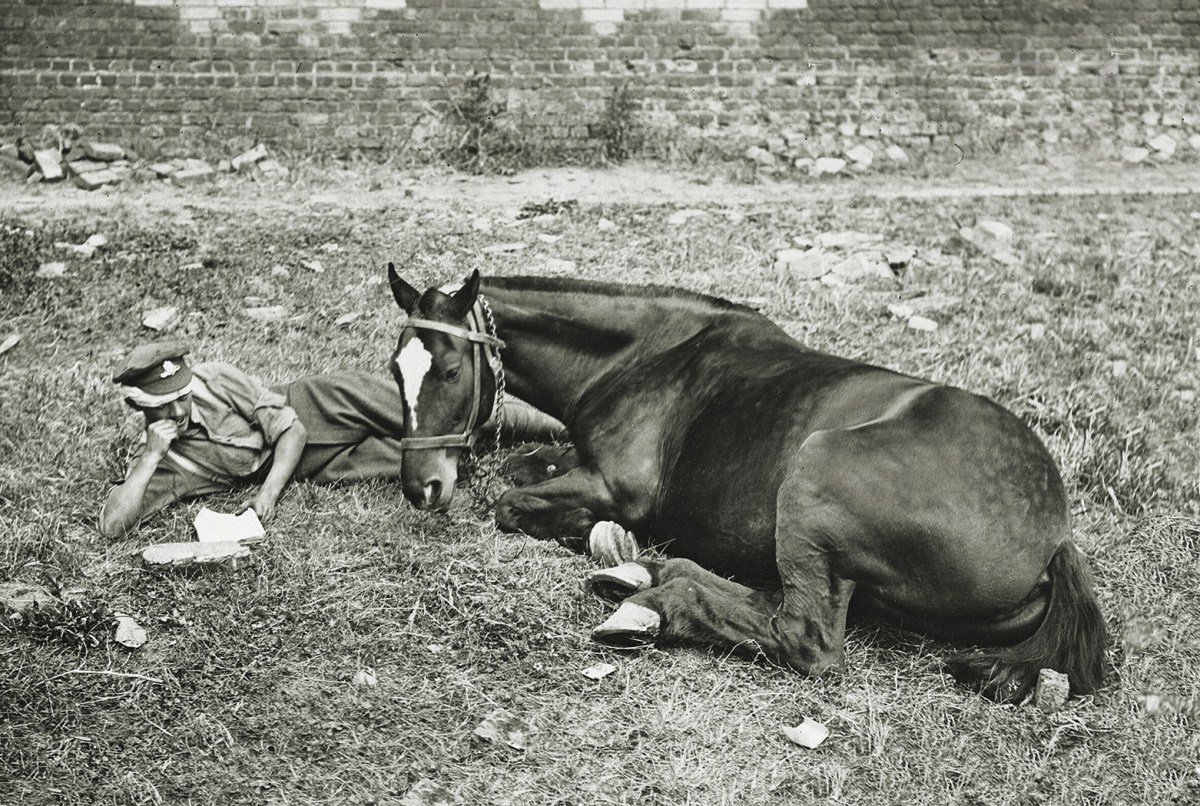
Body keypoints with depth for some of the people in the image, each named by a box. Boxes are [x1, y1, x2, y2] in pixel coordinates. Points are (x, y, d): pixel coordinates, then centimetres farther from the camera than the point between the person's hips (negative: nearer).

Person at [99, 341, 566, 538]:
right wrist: (150, 459, -29)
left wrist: (268, 494, -27)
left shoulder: (216, 380, -11)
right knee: (419, 459, -20)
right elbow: (112, 526, -22)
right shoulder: (159, 467, -10)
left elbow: (291, 430, -13)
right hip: (309, 466, 0)